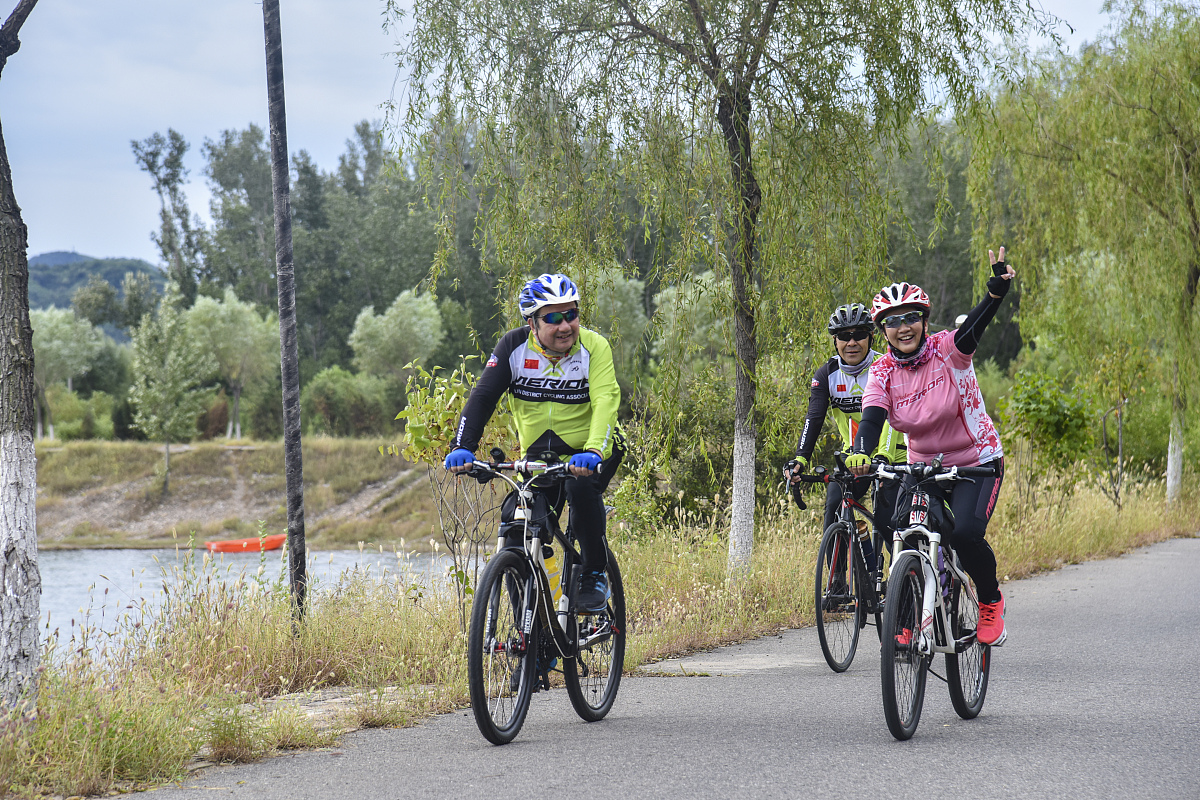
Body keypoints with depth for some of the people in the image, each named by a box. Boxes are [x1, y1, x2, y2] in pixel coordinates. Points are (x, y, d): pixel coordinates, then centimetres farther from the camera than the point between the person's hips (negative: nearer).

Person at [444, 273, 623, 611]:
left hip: (588, 453, -2)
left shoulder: (594, 347, -16)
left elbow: (606, 402, -29)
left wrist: (593, 452, -47)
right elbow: (483, 396, -15)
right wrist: (462, 446, -31)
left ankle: (595, 575, -15)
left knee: (580, 486, -35)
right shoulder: (514, 346, -10)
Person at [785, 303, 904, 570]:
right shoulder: (827, 374, -4)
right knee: (835, 507, -17)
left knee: (887, 522, -14)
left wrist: (883, 456, -46)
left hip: (892, 455, -3)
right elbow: (814, 418, -14)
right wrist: (800, 459, -30)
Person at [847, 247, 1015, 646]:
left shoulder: (947, 350, -15)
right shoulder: (883, 372, -8)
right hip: (922, 467, 4)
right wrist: (860, 453, -45)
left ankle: (991, 601, 1)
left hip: (977, 463, -3)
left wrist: (998, 288, -55)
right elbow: (872, 417, -23)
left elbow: (975, 324, -34)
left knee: (964, 532, -26)